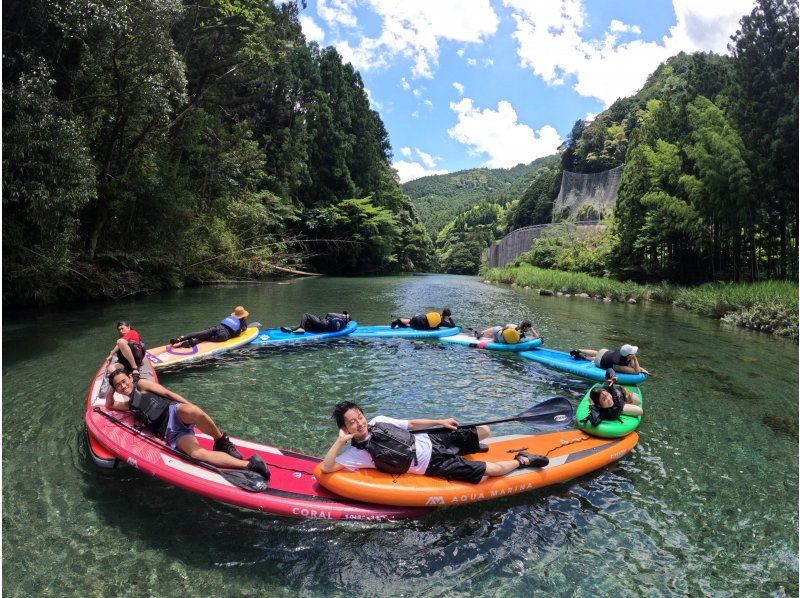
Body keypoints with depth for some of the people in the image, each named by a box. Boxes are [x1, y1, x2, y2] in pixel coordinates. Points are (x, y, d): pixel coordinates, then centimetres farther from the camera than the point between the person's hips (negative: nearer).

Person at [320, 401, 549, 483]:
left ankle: (468, 448, 39)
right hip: (432, 464, -6)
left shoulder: (378, 421, 2)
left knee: (484, 430, 7)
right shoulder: (357, 453, -12)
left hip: (429, 440, 6)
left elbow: (410, 424, 12)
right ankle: (522, 461, 13)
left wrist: (440, 421, 6)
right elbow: (327, 467, -23)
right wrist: (340, 440, -31)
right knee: (492, 470, -14)